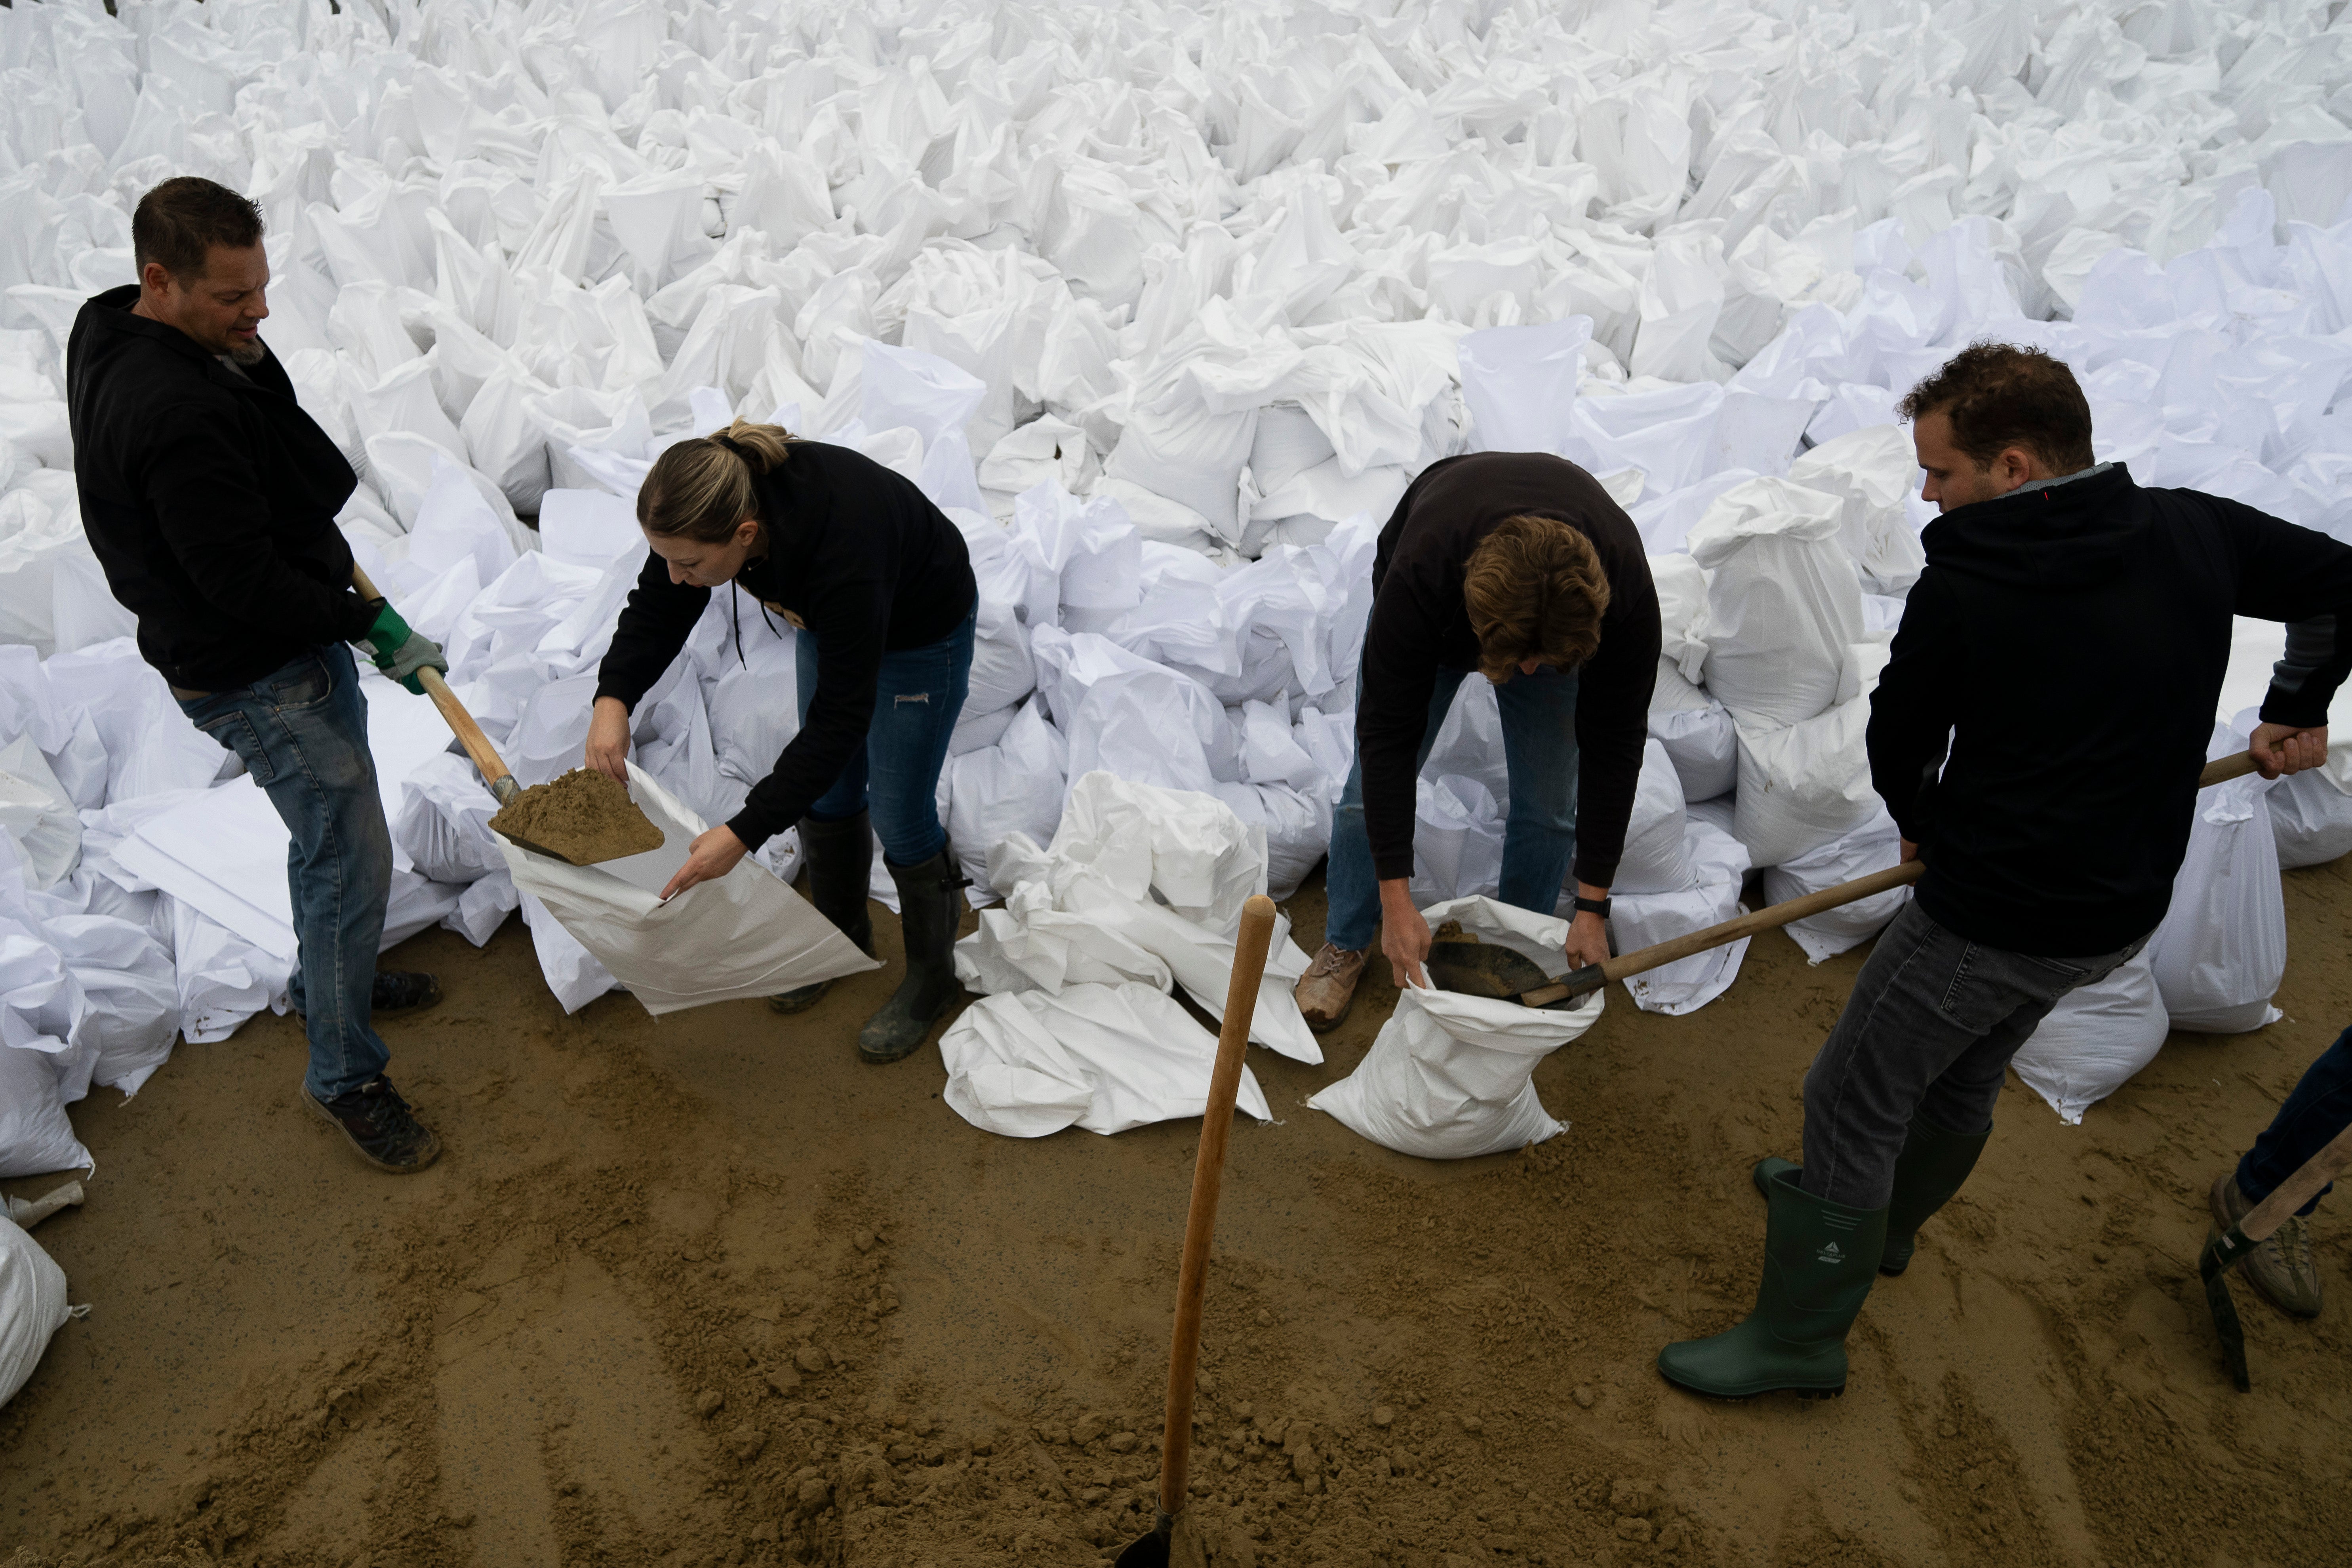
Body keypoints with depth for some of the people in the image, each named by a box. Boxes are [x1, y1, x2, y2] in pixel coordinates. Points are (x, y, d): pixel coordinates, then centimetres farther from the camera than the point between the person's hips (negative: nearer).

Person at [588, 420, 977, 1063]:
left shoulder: (841, 554, -44)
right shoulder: (711, 502, -26)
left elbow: (839, 719, -37)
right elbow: (656, 609, -10)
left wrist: (745, 833, -38)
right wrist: (613, 697, -28)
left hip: (923, 631, -7)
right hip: (832, 618, 7)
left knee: (899, 815, 1)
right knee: (827, 794, 15)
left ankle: (931, 977, 23)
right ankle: (844, 938, 38)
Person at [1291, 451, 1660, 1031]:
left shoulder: (1625, 595, -40)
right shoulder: (1420, 576, -45)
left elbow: (1613, 746, -28)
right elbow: (1389, 734, -36)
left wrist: (1592, 909, -23)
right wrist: (1397, 903, -34)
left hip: (1557, 618, 1)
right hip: (1438, 612, -1)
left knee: (1549, 804, -5)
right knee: (1375, 779, -3)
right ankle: (1346, 944, 19)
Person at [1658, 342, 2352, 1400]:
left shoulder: (1961, 590, -19)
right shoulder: (2197, 535, -3)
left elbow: (1897, 740, -6)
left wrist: (1925, 826, 14)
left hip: (1992, 917, -8)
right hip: (2129, 903, 8)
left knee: (1853, 1102, 6)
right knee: (1964, 1077, 28)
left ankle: (1800, 1335, 19)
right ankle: (1881, 1217, 52)